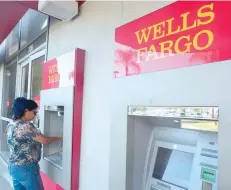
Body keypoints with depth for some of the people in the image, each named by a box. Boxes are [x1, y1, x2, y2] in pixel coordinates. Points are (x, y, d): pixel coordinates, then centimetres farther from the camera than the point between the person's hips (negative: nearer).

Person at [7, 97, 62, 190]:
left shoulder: (11, 125, 3)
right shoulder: (26, 126, -24)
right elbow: (45, 140, -18)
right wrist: (60, 138, -3)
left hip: (13, 166, 8)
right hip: (26, 169, -8)